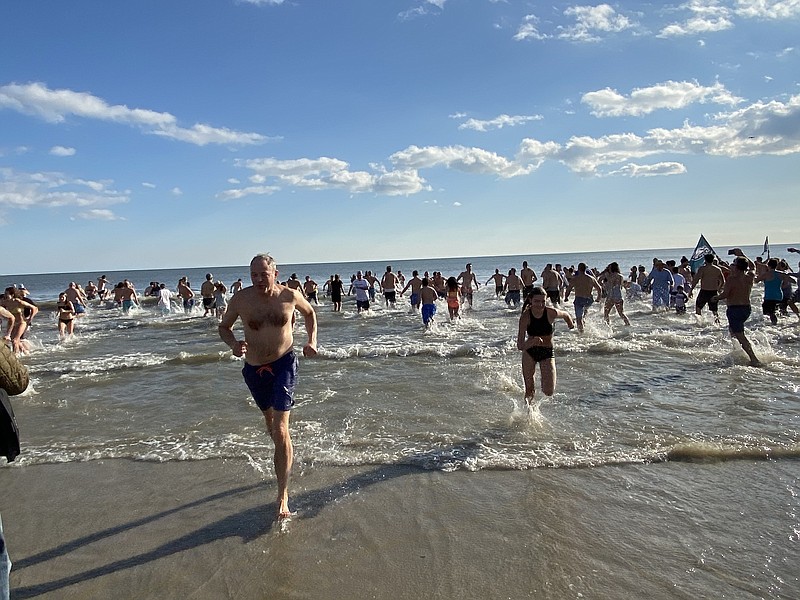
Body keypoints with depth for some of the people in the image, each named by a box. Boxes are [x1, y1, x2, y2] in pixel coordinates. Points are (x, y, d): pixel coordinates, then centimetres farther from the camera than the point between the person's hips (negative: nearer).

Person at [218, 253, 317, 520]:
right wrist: (233, 344, -18)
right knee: (270, 418, 24)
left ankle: (283, 495, -6)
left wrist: (312, 340, -3)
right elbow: (224, 326, 3)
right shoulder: (241, 299, -12)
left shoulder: (290, 295, -11)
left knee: (280, 430, -13)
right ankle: (285, 459, 55)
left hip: (284, 363, -3)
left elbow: (309, 313, 11)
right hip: (254, 368, 3)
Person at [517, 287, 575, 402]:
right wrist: (532, 342, -41)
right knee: (529, 391, 3)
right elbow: (520, 346, -24)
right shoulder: (525, 316, -20)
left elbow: (566, 316, 8)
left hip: (547, 353, 0)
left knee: (549, 392, -7)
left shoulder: (551, 313, -19)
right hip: (529, 352, 0)